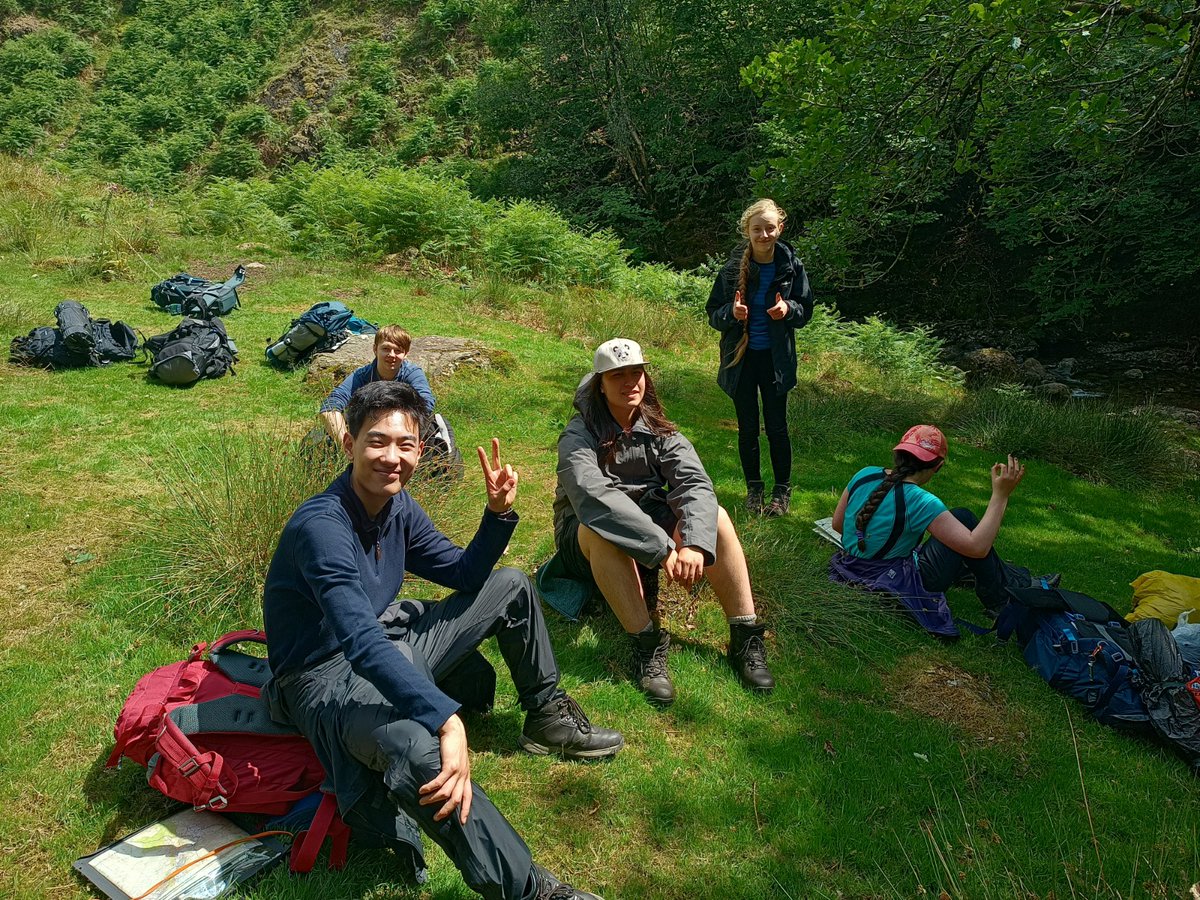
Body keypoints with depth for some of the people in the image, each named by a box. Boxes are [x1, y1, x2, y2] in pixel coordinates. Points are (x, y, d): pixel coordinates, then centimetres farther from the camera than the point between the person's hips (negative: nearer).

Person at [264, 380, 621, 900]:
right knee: (418, 746, -42)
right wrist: (446, 720, -48)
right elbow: (361, 642, -39)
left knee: (510, 585, 12)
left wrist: (498, 512, -9)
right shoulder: (321, 525, -28)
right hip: (329, 678, -9)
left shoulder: (397, 506, -1)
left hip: (391, 646, 9)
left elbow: (465, 573, 8)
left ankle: (547, 716, 21)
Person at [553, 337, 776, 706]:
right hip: (588, 544, -4)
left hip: (650, 521, 4)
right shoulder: (579, 436, -16)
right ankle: (647, 646, -31)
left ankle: (745, 639, -18)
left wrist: (694, 543, -38)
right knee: (603, 529, -39)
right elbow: (593, 497, -35)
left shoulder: (658, 429, -2)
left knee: (715, 517, -22)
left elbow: (696, 484, -17)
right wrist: (663, 549, -43)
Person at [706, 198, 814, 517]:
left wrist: (788, 309, -19)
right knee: (747, 428, 10)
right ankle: (754, 488, 26)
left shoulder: (792, 266, -6)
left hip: (776, 359, 0)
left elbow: (806, 311, 3)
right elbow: (713, 314, -1)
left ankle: (782, 491, 22)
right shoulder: (732, 268, -7)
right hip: (741, 358, 1)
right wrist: (731, 313, -23)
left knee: (776, 427, 6)